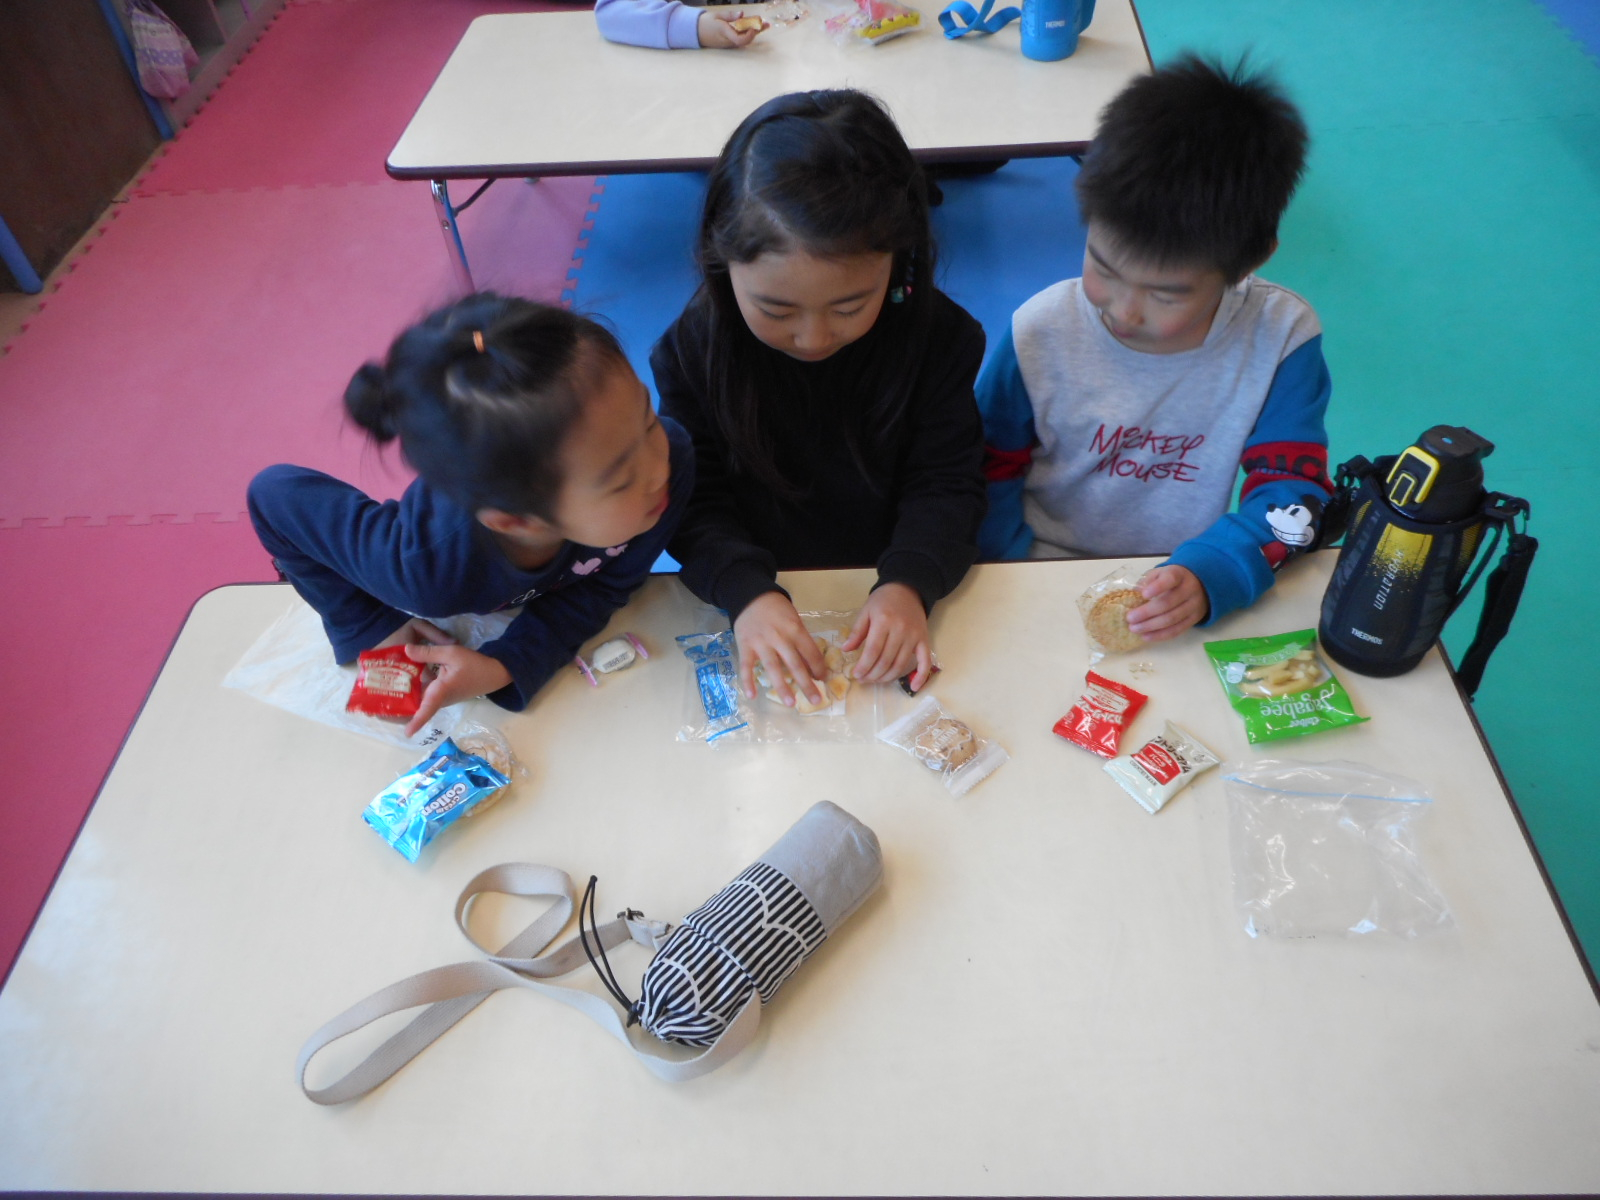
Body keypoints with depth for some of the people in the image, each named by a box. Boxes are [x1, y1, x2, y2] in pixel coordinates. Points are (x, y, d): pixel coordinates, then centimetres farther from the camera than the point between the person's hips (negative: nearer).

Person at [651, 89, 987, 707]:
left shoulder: (938, 335, -10)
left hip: (888, 607, 1)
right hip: (755, 603, 0)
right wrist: (746, 592, -28)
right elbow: (693, 499, -10)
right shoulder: (693, 348, -10)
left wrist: (908, 584, -25)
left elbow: (946, 484, -6)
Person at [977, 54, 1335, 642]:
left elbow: (1292, 492, -12)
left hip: (1181, 584, 2)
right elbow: (989, 472, -1)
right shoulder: (1039, 334, -12)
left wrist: (1206, 576, -31)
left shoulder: (1283, 338, -12)